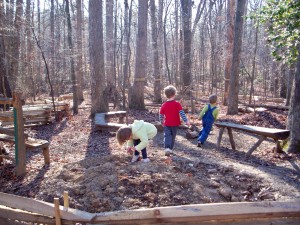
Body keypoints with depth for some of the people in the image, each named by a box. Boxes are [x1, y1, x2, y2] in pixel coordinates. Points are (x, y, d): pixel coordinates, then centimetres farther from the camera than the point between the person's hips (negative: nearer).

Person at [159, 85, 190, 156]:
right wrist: (186, 121, -14)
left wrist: (162, 122, 20)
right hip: (175, 124, 0)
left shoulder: (164, 105, -3)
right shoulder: (177, 104, -9)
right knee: (173, 137, 15)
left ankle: (167, 148, -24)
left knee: (167, 136, -3)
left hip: (167, 124, 0)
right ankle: (170, 149, 22)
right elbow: (182, 113, -16)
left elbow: (161, 115, 4)